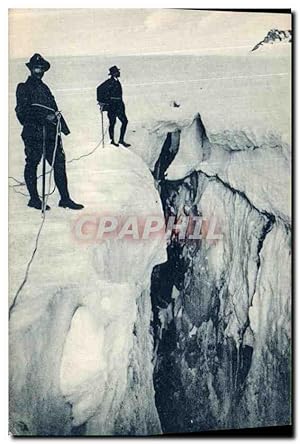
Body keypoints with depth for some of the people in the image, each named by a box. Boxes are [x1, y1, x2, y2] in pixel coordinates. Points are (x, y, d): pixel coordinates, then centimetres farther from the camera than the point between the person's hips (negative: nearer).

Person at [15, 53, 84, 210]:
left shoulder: (44, 88, 21)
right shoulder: (23, 88, 1)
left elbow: (54, 110, 23)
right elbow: (22, 112, -11)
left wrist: (62, 126, 15)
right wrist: (44, 117, -19)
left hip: (50, 133, 7)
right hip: (33, 133, -6)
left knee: (59, 163, 1)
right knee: (32, 164, 1)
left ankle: (65, 198, 5)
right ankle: (34, 199, 11)